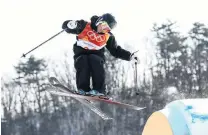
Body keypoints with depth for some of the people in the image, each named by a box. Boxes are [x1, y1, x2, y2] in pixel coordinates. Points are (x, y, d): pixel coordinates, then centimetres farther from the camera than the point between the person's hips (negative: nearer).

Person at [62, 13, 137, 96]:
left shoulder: (108, 36, 2)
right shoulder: (85, 26, -7)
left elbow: (116, 51, 11)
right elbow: (66, 26, -6)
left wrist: (129, 56, -2)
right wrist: (72, 25, -31)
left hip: (96, 55, 1)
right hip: (81, 54, -1)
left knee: (95, 61, -32)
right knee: (82, 62, -33)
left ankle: (99, 90, -34)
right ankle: (83, 89, -31)